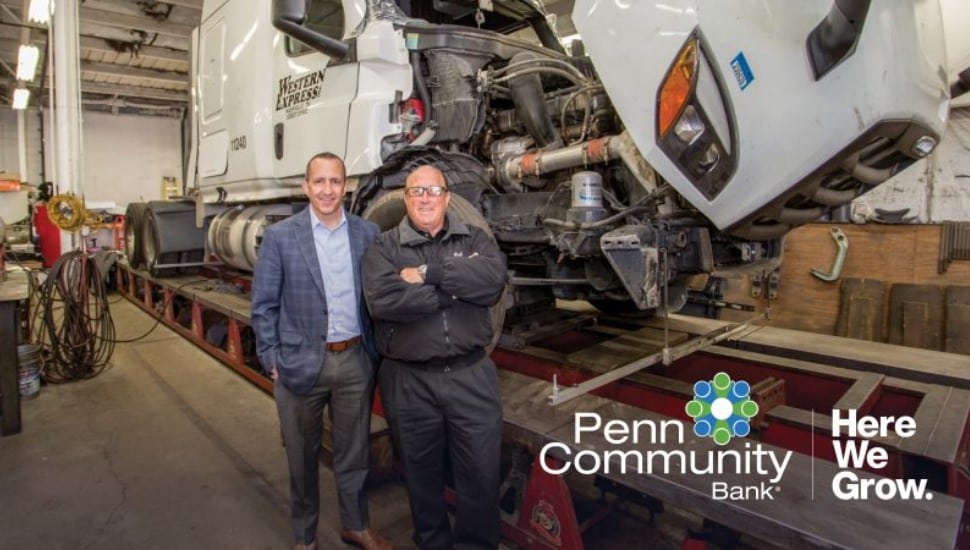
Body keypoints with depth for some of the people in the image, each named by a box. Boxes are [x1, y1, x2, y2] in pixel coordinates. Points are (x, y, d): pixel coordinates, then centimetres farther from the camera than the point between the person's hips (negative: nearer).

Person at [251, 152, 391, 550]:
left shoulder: (368, 233, 1)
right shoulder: (279, 236, -6)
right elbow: (263, 305, -3)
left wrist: (376, 351, 2)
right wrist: (272, 360, -5)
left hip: (356, 361, 2)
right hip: (301, 363, -1)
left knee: (354, 452, 17)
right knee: (303, 457, 17)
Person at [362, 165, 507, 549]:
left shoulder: (475, 239, 5)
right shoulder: (384, 247, 0)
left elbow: (493, 279, -16)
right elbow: (382, 300, -20)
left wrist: (429, 273, -18)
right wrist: (456, 289, -16)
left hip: (472, 374, 1)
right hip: (408, 381, 0)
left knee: (481, 471, 10)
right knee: (421, 472, 18)